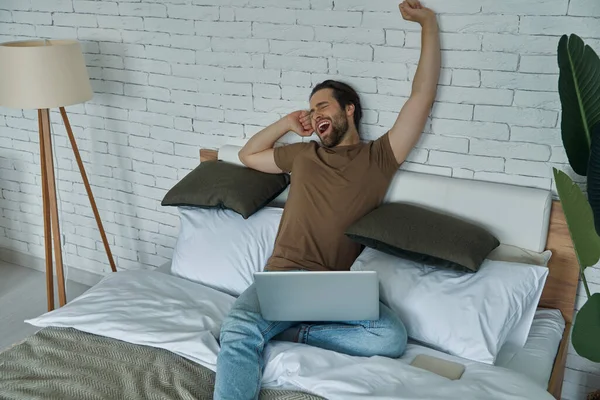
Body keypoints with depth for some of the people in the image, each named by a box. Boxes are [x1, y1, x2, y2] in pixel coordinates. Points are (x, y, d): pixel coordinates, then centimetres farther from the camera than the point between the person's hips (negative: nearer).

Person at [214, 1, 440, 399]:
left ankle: (289, 331, -20)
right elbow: (248, 155, 35)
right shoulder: (303, 155, 21)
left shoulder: (379, 158, 11)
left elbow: (423, 95, 5)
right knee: (239, 329, -32)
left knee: (392, 337, -30)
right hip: (284, 277, 1)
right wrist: (287, 124, 23)